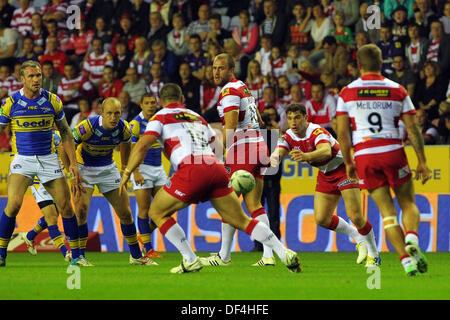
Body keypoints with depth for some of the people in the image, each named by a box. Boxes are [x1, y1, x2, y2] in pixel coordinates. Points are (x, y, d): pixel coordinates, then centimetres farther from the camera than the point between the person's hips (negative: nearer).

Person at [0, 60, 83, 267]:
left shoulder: (52, 101, 0)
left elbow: (65, 133, 9)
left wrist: (73, 163, 4)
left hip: (48, 159, 2)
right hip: (22, 158, -2)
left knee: (66, 206, -2)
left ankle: (76, 256, 12)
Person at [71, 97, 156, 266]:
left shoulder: (124, 128, -16)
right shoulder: (88, 126, -28)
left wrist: (125, 169, 17)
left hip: (108, 169, 3)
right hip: (84, 168, -3)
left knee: (125, 212, 2)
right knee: (81, 208, -21)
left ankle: (136, 256, 17)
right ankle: (79, 255, -9)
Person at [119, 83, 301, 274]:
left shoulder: (161, 117, 15)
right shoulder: (197, 117, 31)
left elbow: (142, 145, 1)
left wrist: (127, 173, 5)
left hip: (191, 171, -5)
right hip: (216, 169, 5)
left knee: (157, 213, 12)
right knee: (242, 221, 13)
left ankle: (190, 260, 5)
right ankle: (285, 254, 5)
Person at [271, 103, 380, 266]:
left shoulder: (317, 132, -29)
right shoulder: (288, 137, -7)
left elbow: (326, 151, -49)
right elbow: (277, 154, -22)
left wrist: (306, 156, -69)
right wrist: (274, 159, -48)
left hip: (343, 169, -7)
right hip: (325, 175, 7)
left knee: (355, 217, -15)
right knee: (321, 219, -1)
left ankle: (374, 254, 7)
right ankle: (358, 238, 21)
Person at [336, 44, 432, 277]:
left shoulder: (347, 93, 4)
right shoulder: (397, 91, 5)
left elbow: (342, 133, 3)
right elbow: (412, 129, 4)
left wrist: (348, 163, 14)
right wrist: (422, 162, 9)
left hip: (364, 155, 0)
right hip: (393, 151, 0)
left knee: (387, 211, 5)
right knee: (408, 203, 13)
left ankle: (406, 259, -4)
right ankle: (411, 239, -17)